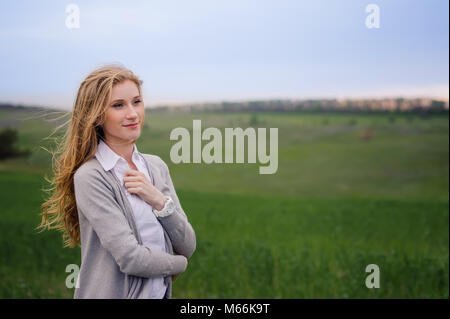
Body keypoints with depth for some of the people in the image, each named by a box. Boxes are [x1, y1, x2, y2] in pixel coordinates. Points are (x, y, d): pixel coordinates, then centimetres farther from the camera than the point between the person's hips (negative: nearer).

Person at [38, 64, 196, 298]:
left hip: (160, 293, 6)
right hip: (112, 293, -6)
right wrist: (178, 263, -6)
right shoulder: (90, 177, -17)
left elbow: (187, 247, 0)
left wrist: (159, 201, -14)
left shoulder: (156, 166, 2)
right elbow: (130, 258, -22)